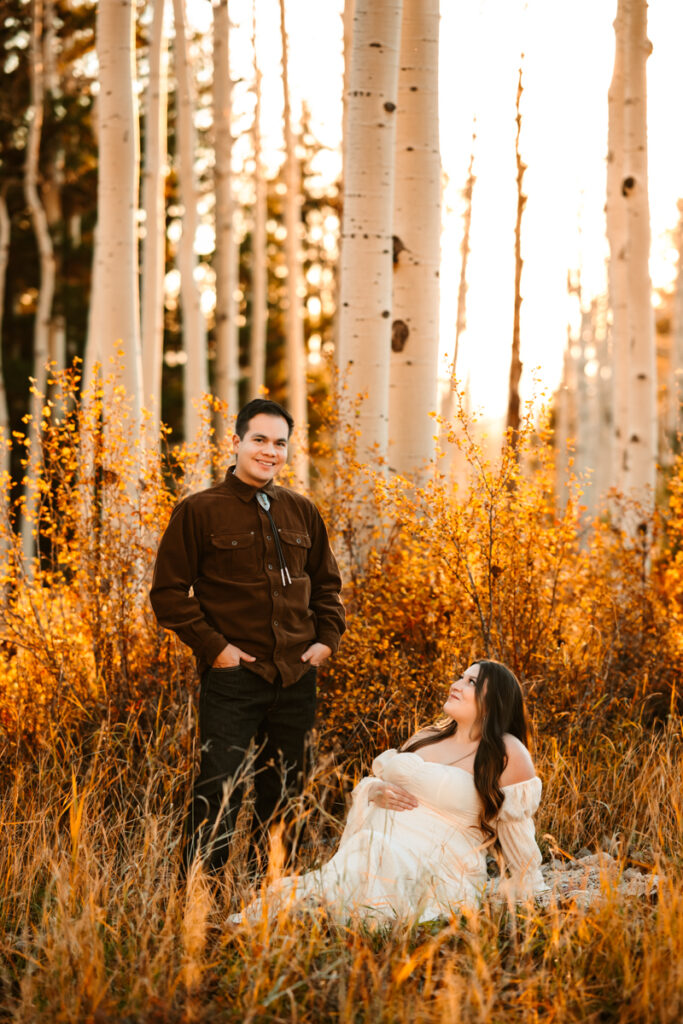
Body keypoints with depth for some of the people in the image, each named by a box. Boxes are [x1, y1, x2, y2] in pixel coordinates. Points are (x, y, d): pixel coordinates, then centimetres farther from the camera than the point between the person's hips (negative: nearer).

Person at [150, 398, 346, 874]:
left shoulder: (303, 512, 12)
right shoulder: (199, 511, -2)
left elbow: (327, 583, 23)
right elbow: (169, 592, -3)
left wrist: (327, 638, 8)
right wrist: (213, 647, -9)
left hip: (297, 674, 5)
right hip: (233, 674, -5)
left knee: (284, 791, 12)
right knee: (220, 793, -9)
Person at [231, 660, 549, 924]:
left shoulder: (506, 753, 0)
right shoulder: (426, 737, 21)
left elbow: (518, 832, 3)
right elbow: (374, 778, 28)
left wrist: (533, 905, 3)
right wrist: (374, 790, 3)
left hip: (429, 875, -6)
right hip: (371, 853, 6)